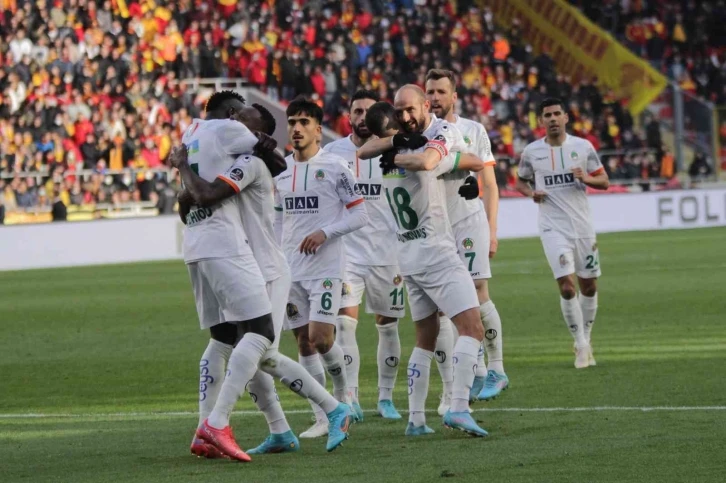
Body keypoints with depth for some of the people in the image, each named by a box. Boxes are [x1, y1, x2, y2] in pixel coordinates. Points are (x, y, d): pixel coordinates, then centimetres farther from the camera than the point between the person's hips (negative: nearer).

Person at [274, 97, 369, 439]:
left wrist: (324, 233, -18)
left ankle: (342, 390, 14)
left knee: (320, 336, -15)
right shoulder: (280, 170, 10)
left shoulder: (334, 167, -6)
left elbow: (359, 215, -6)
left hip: (326, 267, -5)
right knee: (304, 342, 4)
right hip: (291, 269, 5)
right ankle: (322, 418, 10)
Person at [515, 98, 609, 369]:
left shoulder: (583, 147, 1)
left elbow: (604, 181, 6)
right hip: (553, 228, -2)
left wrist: (586, 178, -16)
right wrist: (531, 193, -7)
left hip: (583, 226, 2)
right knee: (566, 287, -13)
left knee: (589, 286, 8)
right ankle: (581, 345, -2)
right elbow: (521, 182, 15)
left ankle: (586, 340, 26)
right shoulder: (531, 152, 0)